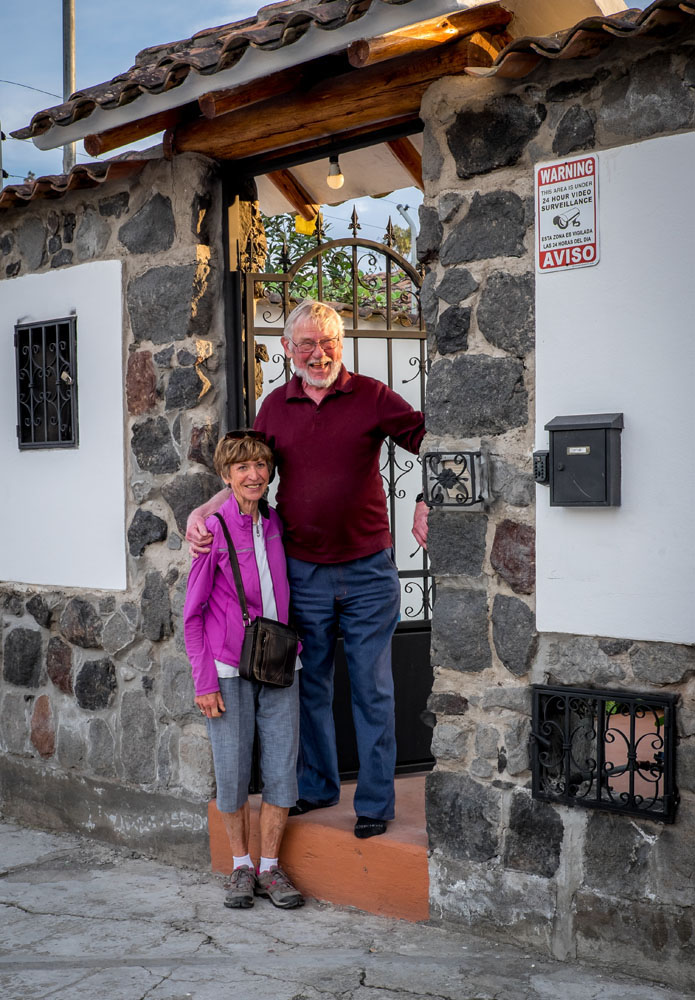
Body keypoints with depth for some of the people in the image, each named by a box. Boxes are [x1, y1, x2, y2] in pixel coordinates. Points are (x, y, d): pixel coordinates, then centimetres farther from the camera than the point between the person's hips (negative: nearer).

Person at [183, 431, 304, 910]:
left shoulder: (275, 524, 5)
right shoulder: (215, 530, -8)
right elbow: (193, 613, -4)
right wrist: (204, 681, -8)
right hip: (229, 668, -4)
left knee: (282, 769, 3)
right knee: (233, 772, 3)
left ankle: (270, 866, 18)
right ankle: (242, 866, 22)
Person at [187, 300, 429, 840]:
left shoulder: (371, 396, -4)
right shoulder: (277, 406, 6)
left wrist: (426, 505, -16)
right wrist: (203, 510, -2)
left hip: (367, 571, -3)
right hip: (303, 572, 3)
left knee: (372, 689, 5)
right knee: (310, 685, 14)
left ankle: (375, 802, 17)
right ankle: (317, 787, 31)